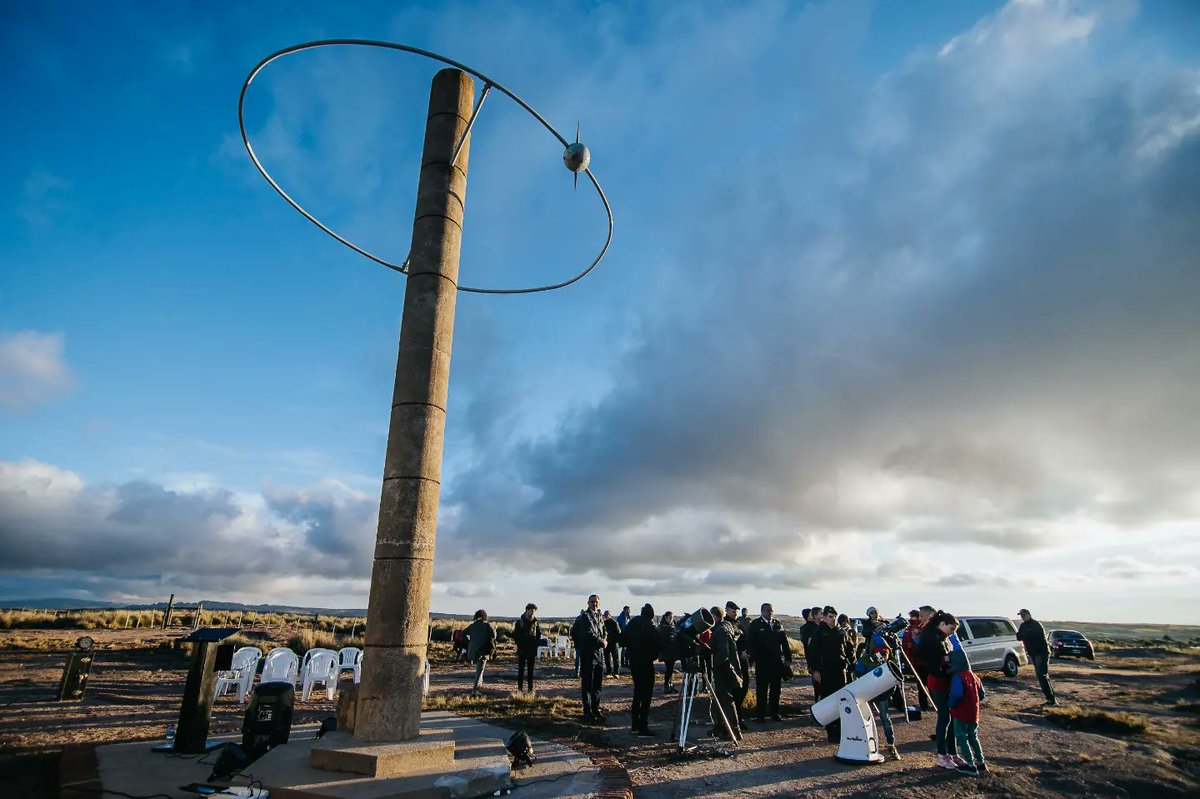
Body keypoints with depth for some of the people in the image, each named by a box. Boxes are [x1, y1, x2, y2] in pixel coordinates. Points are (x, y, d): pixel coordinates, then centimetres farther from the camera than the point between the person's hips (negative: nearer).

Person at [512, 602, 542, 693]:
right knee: (521, 669, 2)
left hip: (532, 650, 2)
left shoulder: (536, 622, 3)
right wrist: (519, 644, -9)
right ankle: (519, 687, 8)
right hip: (522, 650, -2)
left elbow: (539, 635, 10)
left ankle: (530, 687, 14)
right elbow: (515, 635, 0)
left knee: (530, 669, 8)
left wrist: (537, 644, -6)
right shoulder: (519, 621, -3)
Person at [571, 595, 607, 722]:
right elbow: (589, 634, -20)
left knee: (598, 683, 14)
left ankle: (595, 708, 25)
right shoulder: (585, 616, -11)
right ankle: (587, 711, 6)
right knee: (587, 684, -1)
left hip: (599, 653, 8)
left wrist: (604, 641, -2)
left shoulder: (600, 617, 13)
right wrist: (602, 642, -11)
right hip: (588, 653, -7)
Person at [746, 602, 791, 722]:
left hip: (777, 662, 4)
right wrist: (754, 657, -15)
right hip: (762, 663, -4)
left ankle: (775, 713, 22)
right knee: (761, 690, 3)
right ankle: (761, 714, 10)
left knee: (776, 689, 11)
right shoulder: (755, 624, -3)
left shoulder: (778, 624, 9)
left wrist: (788, 658, 5)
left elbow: (784, 642, 10)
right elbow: (750, 643, -7)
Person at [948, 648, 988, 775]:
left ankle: (971, 766, 5)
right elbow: (981, 694, 11)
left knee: (961, 738, 4)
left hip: (961, 714, -8)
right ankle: (981, 763, 27)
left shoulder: (958, 677, -21)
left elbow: (956, 695, -31)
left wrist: (951, 705, -13)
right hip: (974, 714, 8)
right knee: (973, 737, 22)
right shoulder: (974, 676, 4)